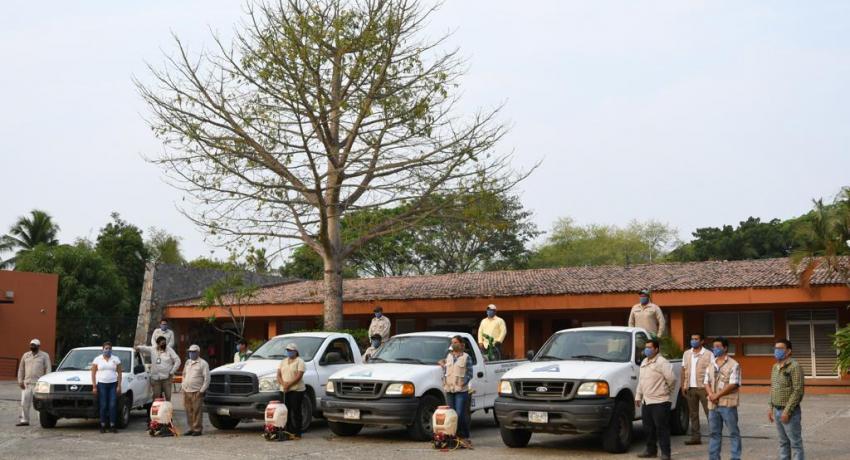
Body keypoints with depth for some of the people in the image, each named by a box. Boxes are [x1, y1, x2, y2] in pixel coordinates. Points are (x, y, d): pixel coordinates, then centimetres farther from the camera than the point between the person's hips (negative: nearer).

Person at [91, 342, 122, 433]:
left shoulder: (116, 359, 8)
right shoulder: (97, 359, 5)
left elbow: (119, 373, 7)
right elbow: (93, 373, 3)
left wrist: (119, 386, -2)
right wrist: (94, 386, -4)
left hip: (113, 384, 1)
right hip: (101, 384, -1)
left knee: (113, 405, -5)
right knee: (103, 406, -4)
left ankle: (112, 425, -3)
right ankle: (103, 425, 1)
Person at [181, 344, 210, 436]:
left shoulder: (203, 363, -4)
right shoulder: (188, 362, 18)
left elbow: (207, 378, -7)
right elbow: (184, 374, 29)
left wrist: (202, 391, -13)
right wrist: (183, 385, 16)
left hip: (196, 392, -6)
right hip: (186, 391, 6)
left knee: (197, 411, -7)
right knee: (189, 411, 8)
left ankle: (198, 429, -2)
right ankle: (191, 428, 16)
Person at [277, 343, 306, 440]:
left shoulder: (299, 361, -2)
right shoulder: (283, 362, 18)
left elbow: (299, 376, -13)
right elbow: (278, 374, 10)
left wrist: (289, 384, -18)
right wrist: (282, 383, -9)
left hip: (297, 390, -6)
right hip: (284, 391, 6)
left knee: (295, 412, -7)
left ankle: (297, 433, -6)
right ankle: (288, 431, 9)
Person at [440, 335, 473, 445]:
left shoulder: (466, 357, 0)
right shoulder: (449, 357, 16)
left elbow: (470, 373, -3)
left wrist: (463, 382, -15)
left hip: (461, 390, -5)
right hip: (449, 389, 6)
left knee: (460, 414, -11)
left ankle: (464, 436, -3)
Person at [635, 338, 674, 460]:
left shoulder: (662, 362, -11)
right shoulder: (644, 362, 17)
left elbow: (671, 378, -18)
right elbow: (640, 380, 23)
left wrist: (668, 390, -3)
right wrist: (638, 396, 20)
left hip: (660, 401, -9)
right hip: (646, 401, 9)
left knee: (662, 428, -5)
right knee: (648, 428, 13)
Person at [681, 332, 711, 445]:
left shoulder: (708, 354, -2)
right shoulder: (686, 354, 12)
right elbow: (683, 370, 13)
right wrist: (683, 386, 6)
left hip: (703, 388, -5)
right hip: (690, 388, 5)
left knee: (709, 412, -3)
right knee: (693, 414, 8)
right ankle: (695, 437, 13)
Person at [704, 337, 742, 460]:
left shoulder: (733, 365, -6)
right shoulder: (711, 366, 15)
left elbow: (733, 385, -14)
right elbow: (707, 382, 13)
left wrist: (718, 395, -15)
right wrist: (711, 394, -8)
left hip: (728, 404, -6)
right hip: (713, 404, 6)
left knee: (733, 432, 0)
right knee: (714, 433, 12)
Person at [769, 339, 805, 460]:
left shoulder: (794, 366, -14)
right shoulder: (775, 367, 12)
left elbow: (798, 391, -19)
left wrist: (787, 411, -20)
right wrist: (771, 408, 14)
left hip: (789, 412, -8)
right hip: (777, 411, 8)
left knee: (795, 443, -2)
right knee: (783, 442, 14)